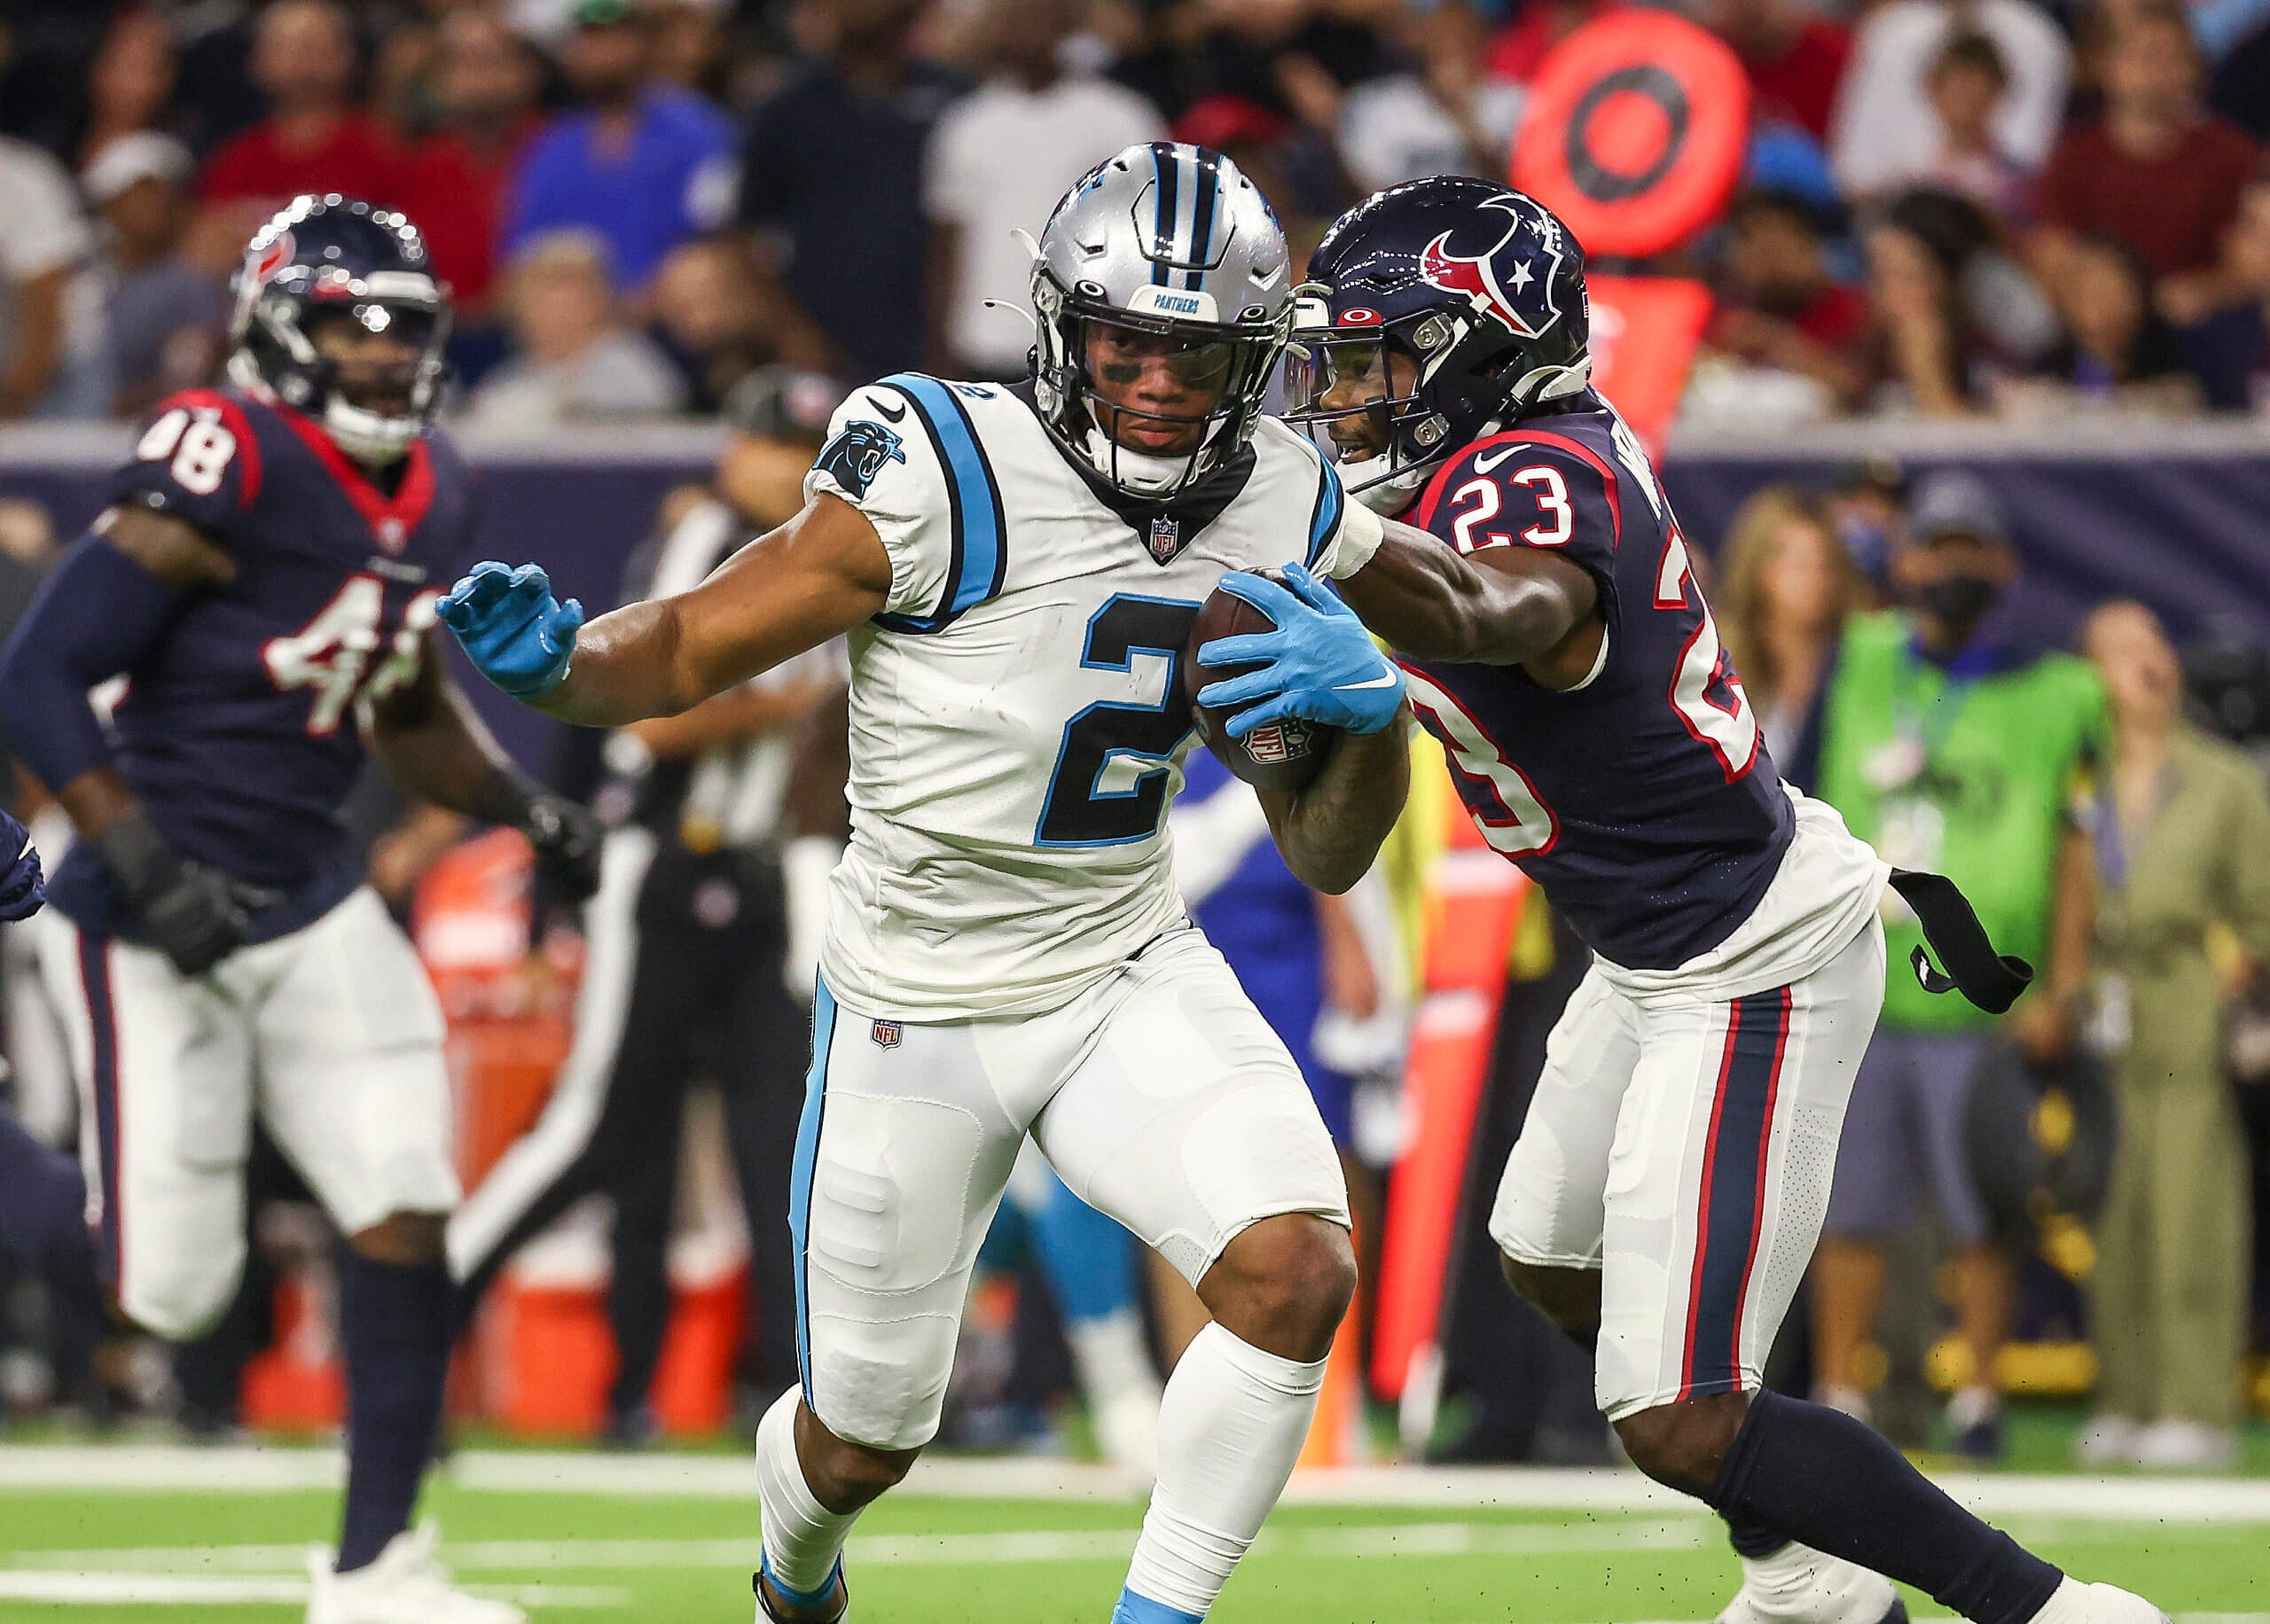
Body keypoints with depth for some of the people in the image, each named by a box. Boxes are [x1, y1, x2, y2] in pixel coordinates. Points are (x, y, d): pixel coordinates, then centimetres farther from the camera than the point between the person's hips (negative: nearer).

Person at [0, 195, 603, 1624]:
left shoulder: (434, 501, 8)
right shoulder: (225, 472, -17)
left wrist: (523, 810, 9)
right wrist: (138, 863, -24)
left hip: (309, 902, 7)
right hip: (159, 918, -7)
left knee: (405, 1212, -4)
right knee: (171, 1292, -8)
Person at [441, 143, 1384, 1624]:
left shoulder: (1288, 514, -5)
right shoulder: (947, 483, -22)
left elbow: (1325, 854, 1)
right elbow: (682, 654, -16)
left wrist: (1372, 715, -20)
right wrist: (551, 660, -37)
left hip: (1133, 976, 3)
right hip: (922, 1007, -3)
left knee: (1297, 1275, -23)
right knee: (864, 1441, 11)